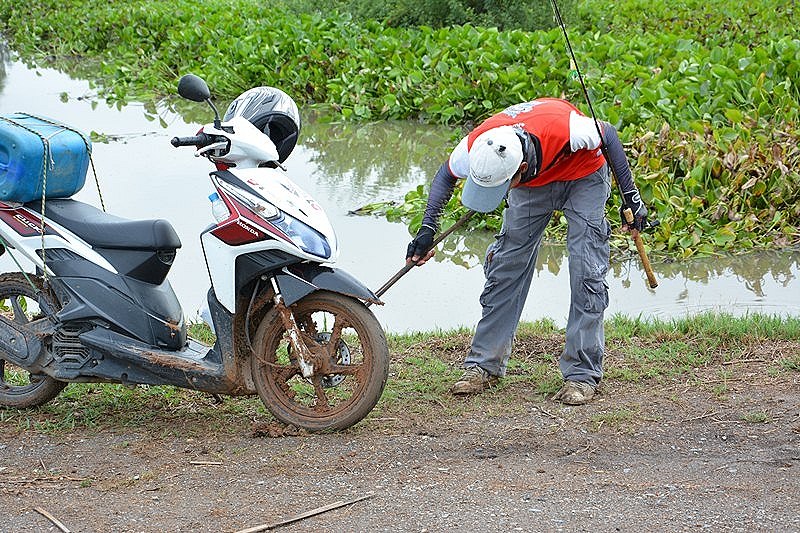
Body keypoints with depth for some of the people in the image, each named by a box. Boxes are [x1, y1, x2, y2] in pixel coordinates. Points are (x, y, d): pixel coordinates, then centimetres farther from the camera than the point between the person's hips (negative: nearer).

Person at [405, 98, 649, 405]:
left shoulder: (564, 127, -44)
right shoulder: (474, 147, -32)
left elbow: (608, 134, -20)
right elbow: (446, 176, -6)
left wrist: (630, 196, -17)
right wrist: (428, 228, -17)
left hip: (583, 177, -3)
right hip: (533, 181, 4)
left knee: (586, 272, -12)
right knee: (505, 264, 0)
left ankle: (582, 374, -4)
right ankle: (485, 363, 10)